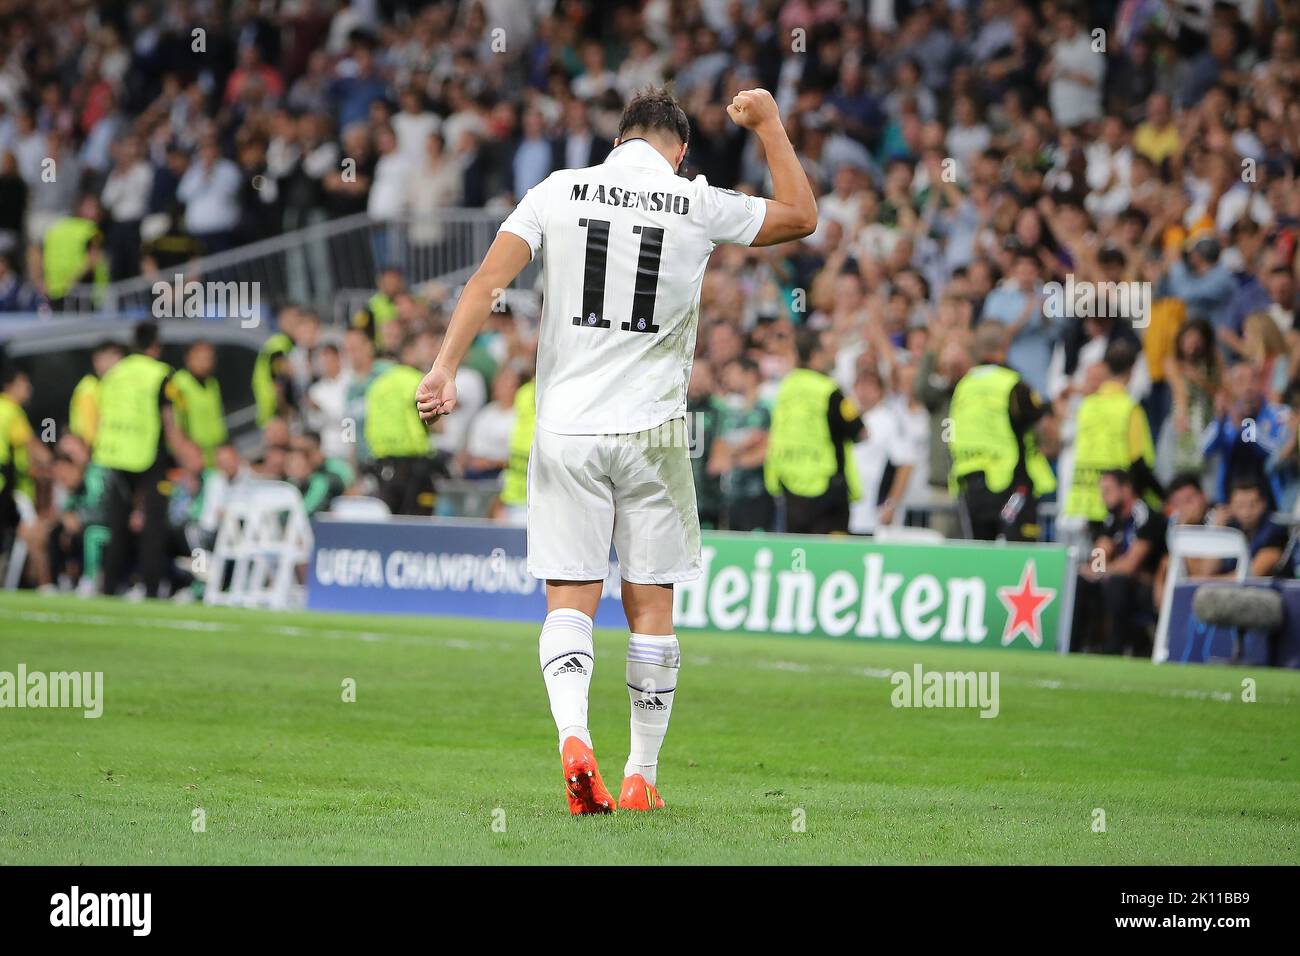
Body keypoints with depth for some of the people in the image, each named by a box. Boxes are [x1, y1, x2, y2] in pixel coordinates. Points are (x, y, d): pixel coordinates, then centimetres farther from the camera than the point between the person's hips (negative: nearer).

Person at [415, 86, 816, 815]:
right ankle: (642, 777, 11)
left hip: (566, 428, 1)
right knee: (651, 607, 8)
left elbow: (489, 279, -7)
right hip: (652, 432, -1)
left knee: (571, 599, 2)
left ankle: (573, 732, -23)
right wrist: (769, 123, 23)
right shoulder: (699, 206, 0)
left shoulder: (558, 192, 2)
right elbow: (802, 216, 14)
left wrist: (447, 367, -10)